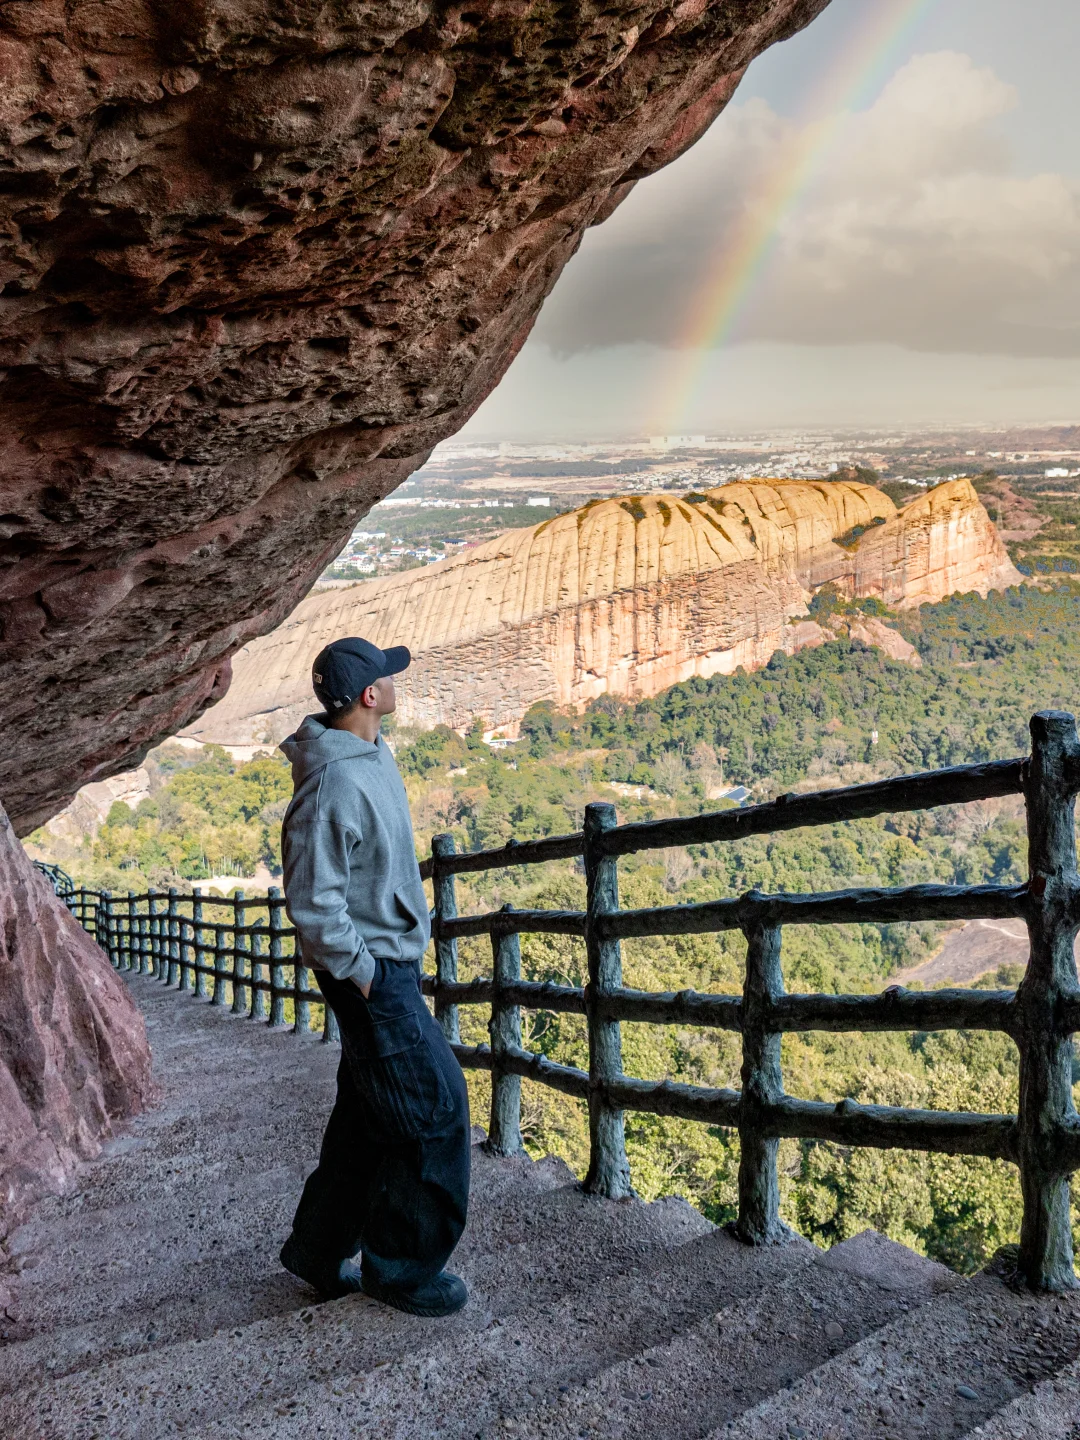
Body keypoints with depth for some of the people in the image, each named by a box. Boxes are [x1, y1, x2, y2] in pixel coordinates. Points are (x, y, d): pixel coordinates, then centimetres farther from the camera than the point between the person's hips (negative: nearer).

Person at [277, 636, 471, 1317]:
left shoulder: (375, 753, 6)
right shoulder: (333, 784, -25)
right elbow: (312, 904, -24)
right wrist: (361, 974, -17)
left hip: (394, 960, 10)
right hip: (370, 967, -10)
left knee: (370, 1114, 17)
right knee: (433, 1107, -2)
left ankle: (321, 1250, 32)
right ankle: (402, 1267, 16)